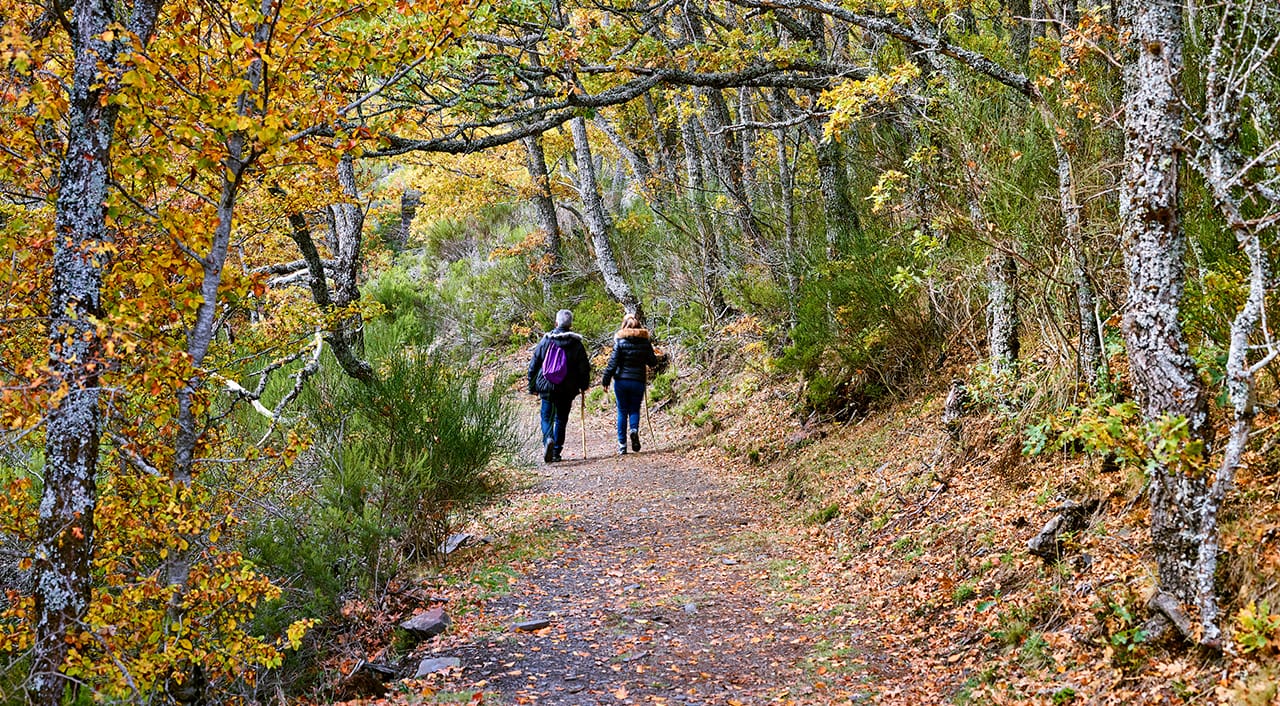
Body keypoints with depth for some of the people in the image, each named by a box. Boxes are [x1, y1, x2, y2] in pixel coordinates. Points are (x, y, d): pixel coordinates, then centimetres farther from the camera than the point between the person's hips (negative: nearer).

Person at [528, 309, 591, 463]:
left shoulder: (546, 341, 0)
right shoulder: (576, 343, -1)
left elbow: (533, 365, 4)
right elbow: (584, 367, 2)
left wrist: (532, 386, 13)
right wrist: (584, 385, 17)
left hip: (546, 387, 0)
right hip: (567, 389, 0)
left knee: (547, 417, 8)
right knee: (561, 419, 12)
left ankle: (548, 439, -21)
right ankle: (556, 452, 12)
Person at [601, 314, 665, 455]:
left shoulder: (620, 341, -5)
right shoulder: (645, 341, 1)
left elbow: (613, 362, -9)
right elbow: (652, 362, 5)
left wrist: (606, 380, -3)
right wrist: (659, 360, 27)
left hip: (621, 380, -1)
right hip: (638, 381, 1)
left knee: (622, 411, 7)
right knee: (635, 409, 14)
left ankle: (622, 444, 5)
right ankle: (634, 429, -17)